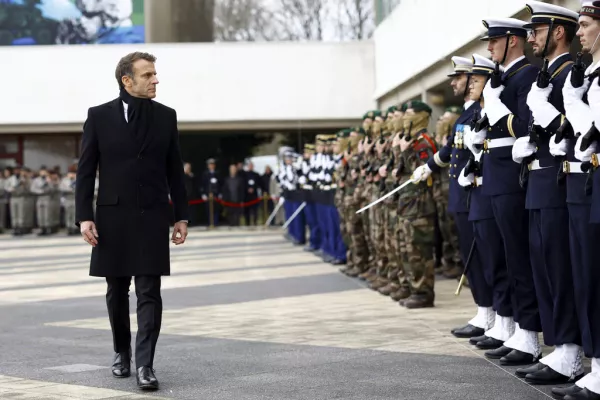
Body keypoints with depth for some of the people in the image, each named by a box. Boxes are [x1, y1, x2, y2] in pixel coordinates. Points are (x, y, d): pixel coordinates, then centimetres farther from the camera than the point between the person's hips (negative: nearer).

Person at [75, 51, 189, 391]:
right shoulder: (99, 116, -1)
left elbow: (175, 171, 8)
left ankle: (145, 365, -6)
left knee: (149, 293, -6)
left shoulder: (166, 116, 4)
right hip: (113, 216, 0)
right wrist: (84, 217, -8)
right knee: (117, 292, 11)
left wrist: (182, 216, 5)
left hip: (153, 216, 0)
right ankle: (122, 352, 30)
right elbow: (86, 171, 0)